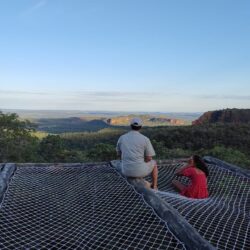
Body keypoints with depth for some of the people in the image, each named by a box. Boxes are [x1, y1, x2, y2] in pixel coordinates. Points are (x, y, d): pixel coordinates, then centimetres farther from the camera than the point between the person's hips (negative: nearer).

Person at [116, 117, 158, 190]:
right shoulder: (145, 139, -11)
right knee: (153, 163, 30)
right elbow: (149, 158, -6)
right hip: (139, 170, -3)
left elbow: (119, 154, 13)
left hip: (126, 170, 3)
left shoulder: (121, 138, 0)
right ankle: (154, 187, 44)